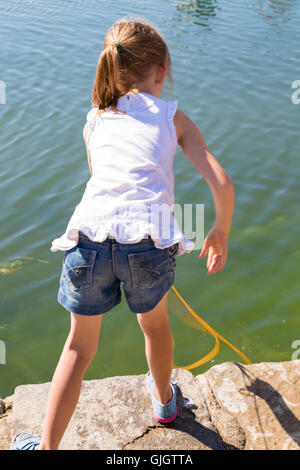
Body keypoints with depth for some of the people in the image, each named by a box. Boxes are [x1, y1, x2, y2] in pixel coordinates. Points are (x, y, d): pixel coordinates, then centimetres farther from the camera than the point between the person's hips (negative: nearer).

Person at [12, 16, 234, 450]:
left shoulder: (95, 120, 22)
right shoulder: (173, 116, 13)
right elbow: (222, 184, 5)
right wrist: (221, 232, 23)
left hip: (89, 235, 2)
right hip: (148, 241, -1)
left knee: (80, 346, 21)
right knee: (154, 324, 29)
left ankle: (47, 445, 26)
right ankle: (164, 401, 55)